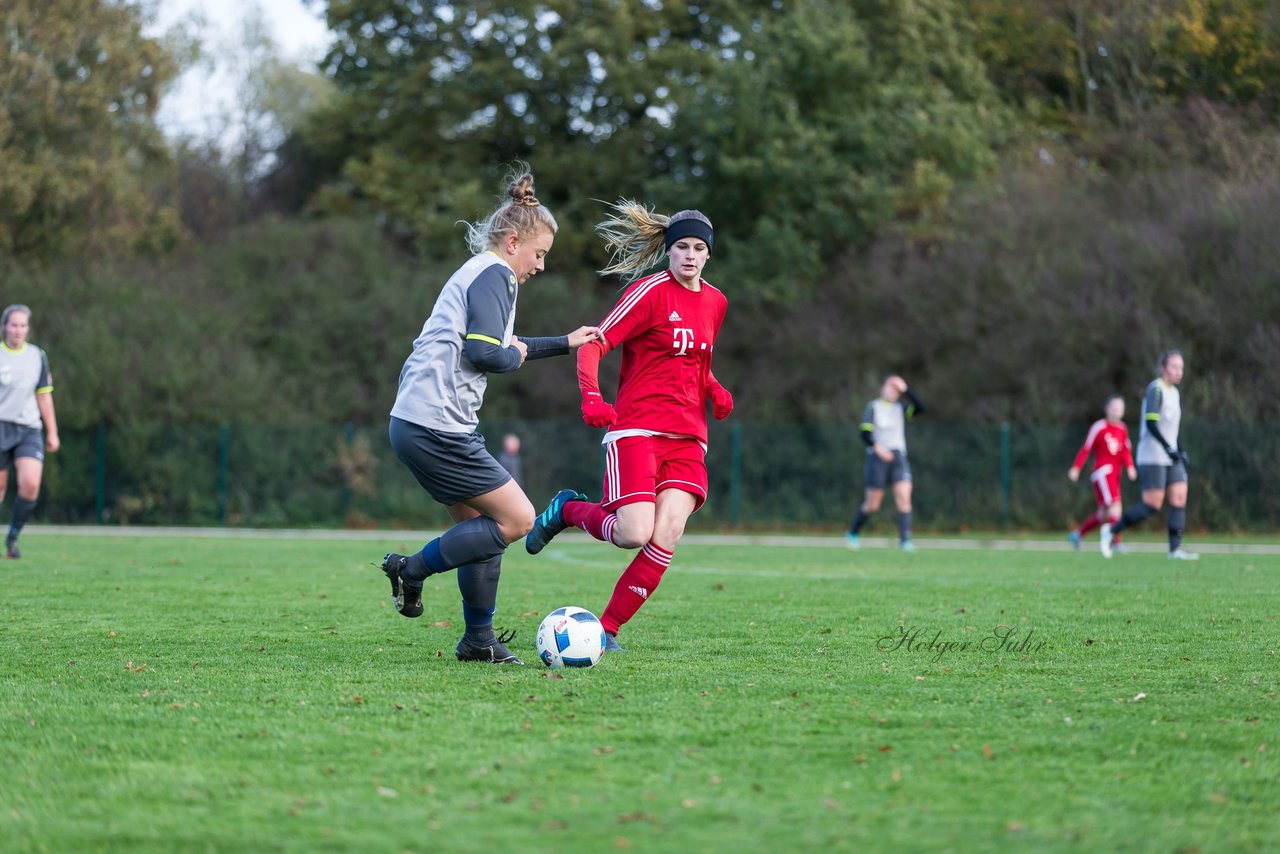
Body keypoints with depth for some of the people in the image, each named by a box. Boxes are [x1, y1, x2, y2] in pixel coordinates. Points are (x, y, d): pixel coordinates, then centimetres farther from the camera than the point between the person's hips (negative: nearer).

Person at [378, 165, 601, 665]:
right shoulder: (493, 275, -9)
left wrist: (564, 344, 38)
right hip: (437, 428, -10)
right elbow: (484, 352, -21)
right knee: (518, 519, -4)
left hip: (415, 422, 10)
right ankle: (412, 570, -2)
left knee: (478, 527, 14)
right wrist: (516, 356, 0)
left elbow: (496, 348, 38)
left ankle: (479, 641, 18)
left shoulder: (483, 273, 23)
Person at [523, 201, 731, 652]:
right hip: (636, 429, -5)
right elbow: (592, 344, -10)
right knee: (634, 535, -18)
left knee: (666, 536, -14)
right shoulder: (650, 292, -7)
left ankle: (608, 628, -2)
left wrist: (714, 390, 9)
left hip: (687, 437, 5)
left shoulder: (714, 302, 13)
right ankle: (568, 509, 15)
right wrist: (591, 396, -27)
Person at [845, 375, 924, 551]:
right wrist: (877, 447, -22)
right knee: (872, 504, 1)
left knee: (904, 497, -14)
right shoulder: (873, 408, 2)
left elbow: (920, 408, -6)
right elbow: (864, 432, -7)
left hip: (898, 457, 3)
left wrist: (905, 390, -10)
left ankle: (905, 540, -15)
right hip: (877, 457, -3)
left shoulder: (901, 408, 12)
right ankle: (853, 533, 23)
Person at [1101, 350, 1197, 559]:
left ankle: (1175, 548, -4)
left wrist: (1180, 450, 15)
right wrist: (1168, 448, -27)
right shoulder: (1156, 390, -13)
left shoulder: (1175, 393, 15)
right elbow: (1151, 424, -22)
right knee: (1152, 504, -10)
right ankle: (1111, 530, 4)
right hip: (1152, 458, -9)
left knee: (1179, 497, -3)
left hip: (1170, 457, 9)